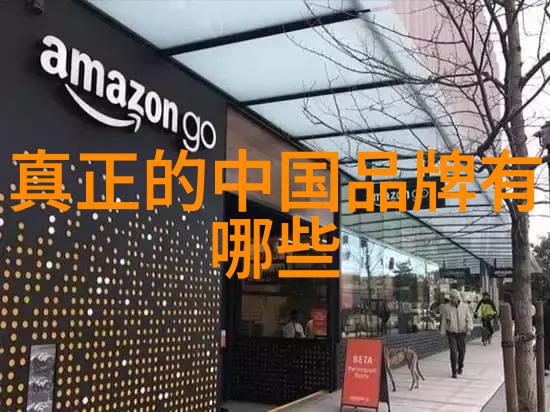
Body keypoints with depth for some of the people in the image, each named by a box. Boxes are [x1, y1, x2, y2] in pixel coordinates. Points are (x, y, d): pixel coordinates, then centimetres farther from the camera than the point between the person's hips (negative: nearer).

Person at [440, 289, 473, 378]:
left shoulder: (464, 306, -4)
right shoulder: (446, 307, -6)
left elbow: (469, 318, -4)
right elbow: (444, 320, 2)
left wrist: (469, 328, -18)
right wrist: (443, 331, 5)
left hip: (461, 332, 2)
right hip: (451, 333, -2)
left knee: (462, 351, 12)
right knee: (453, 352, -11)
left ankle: (460, 366, 40)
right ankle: (454, 372, -4)